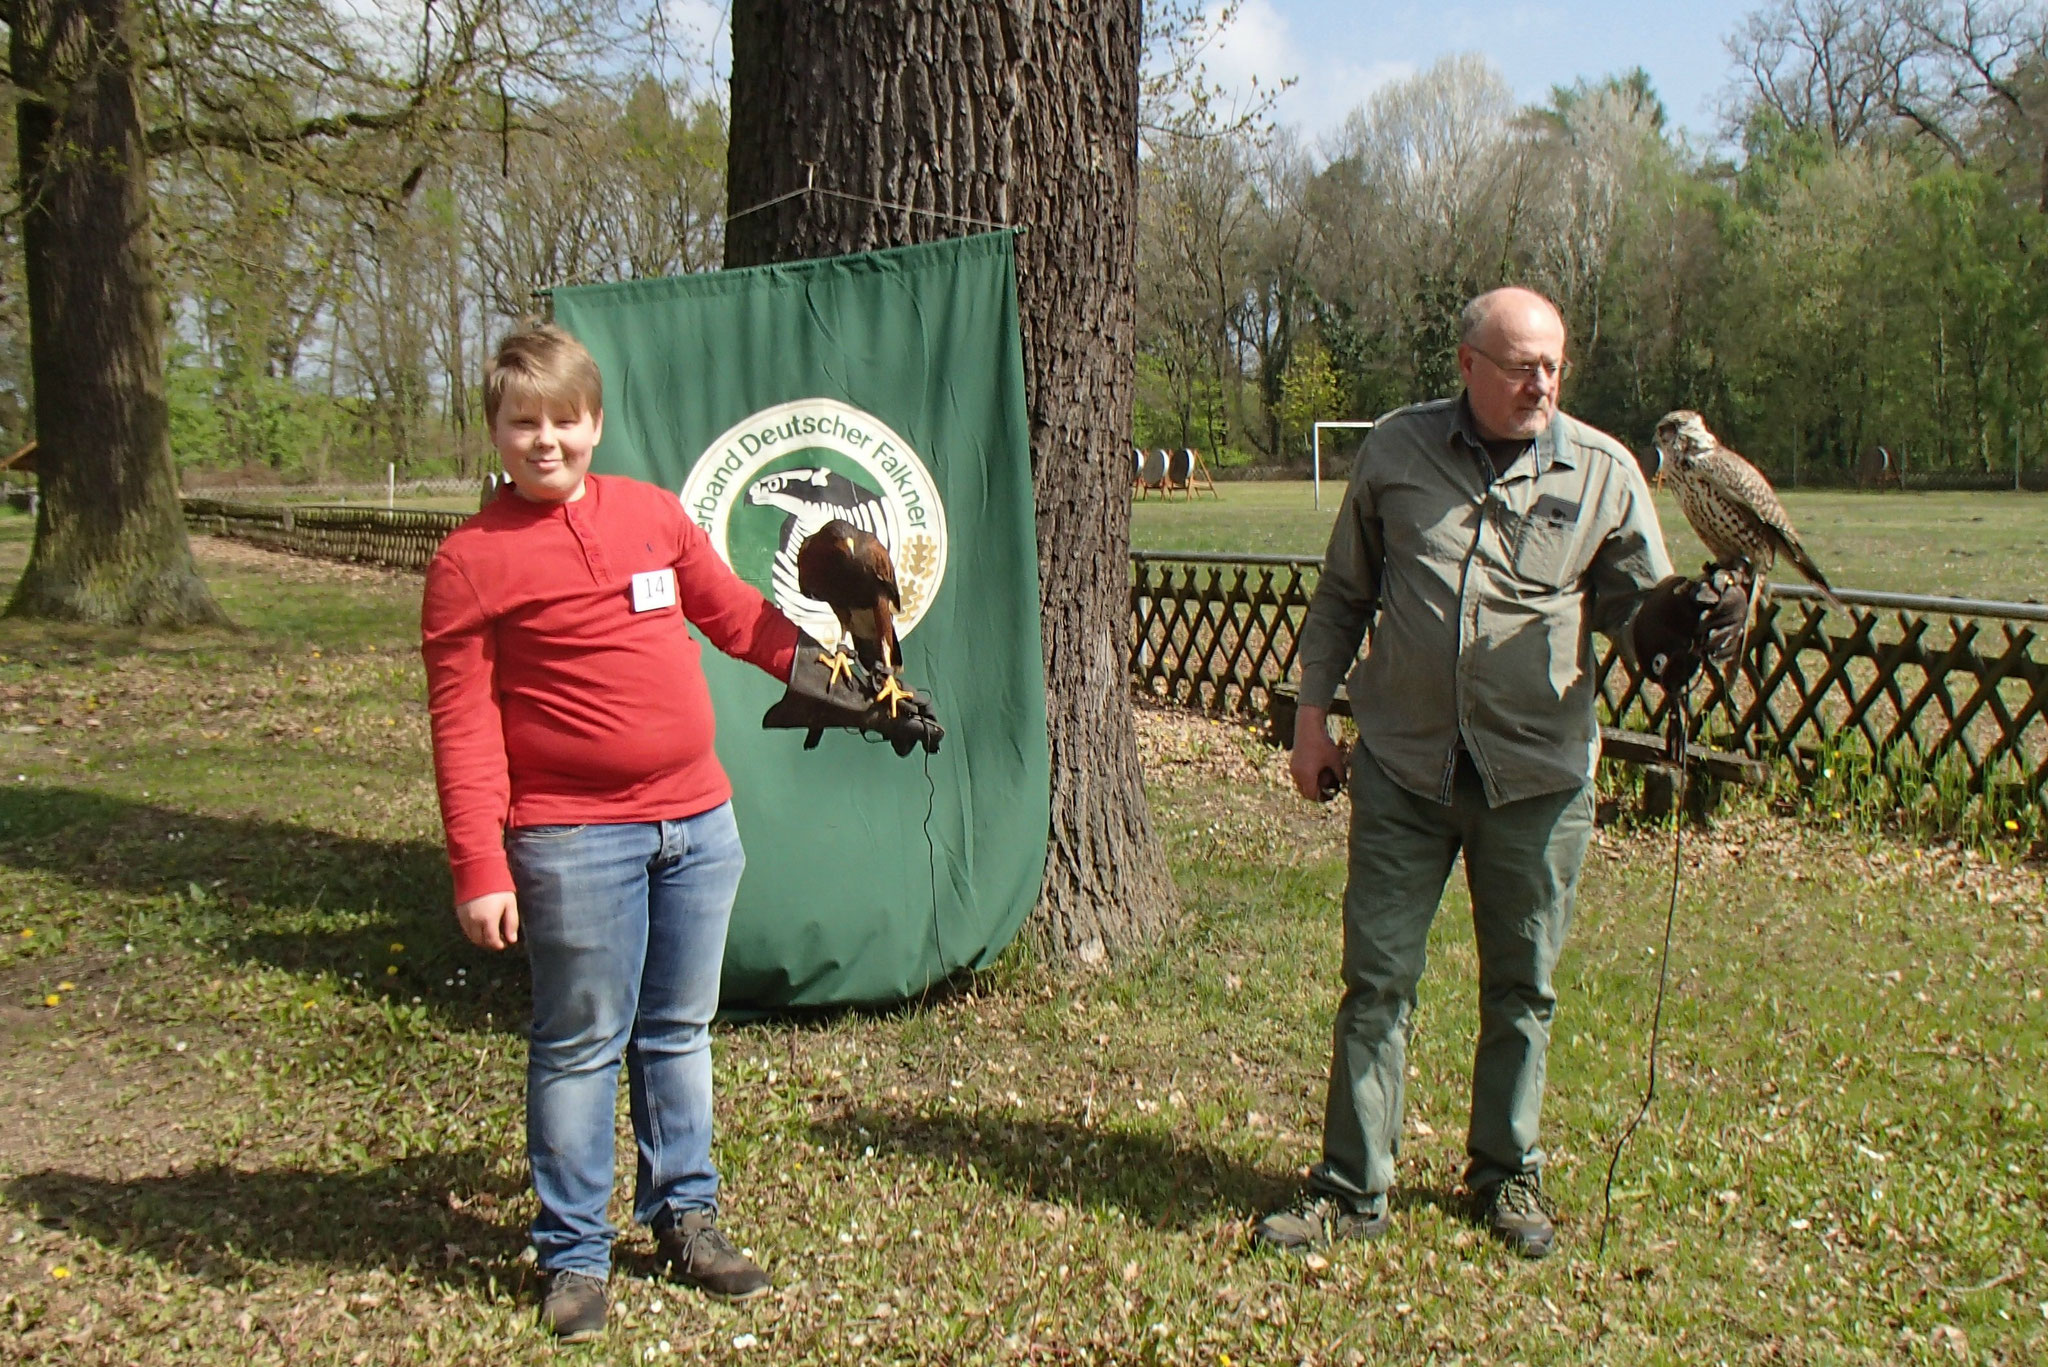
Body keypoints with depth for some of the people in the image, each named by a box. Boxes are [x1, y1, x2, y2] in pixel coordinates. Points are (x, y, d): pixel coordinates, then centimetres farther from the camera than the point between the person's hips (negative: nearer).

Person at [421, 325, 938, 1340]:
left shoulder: (653, 512, 9)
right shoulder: (471, 561, -5)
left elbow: (733, 612, 21)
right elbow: (463, 727, -8)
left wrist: (832, 682, 21)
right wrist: (480, 869, -13)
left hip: (699, 820, 5)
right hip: (575, 840, -5)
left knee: (680, 1029, 16)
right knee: (582, 1045, 4)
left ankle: (685, 1217, 32)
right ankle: (573, 1254, 21)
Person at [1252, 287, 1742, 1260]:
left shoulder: (1603, 472, -1)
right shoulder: (1397, 449, 2)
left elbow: (1632, 603, 4)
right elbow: (1342, 594, 10)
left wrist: (1678, 623, -20)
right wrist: (1313, 715, 6)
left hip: (1539, 775, 0)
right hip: (1403, 766, 0)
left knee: (1521, 986, 12)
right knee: (1378, 978, 5)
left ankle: (1506, 1176, 32)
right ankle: (1353, 1188, 18)